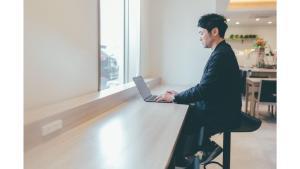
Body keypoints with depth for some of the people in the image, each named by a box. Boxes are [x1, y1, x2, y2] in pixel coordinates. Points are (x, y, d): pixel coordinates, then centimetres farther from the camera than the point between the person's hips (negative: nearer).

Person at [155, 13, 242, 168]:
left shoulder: (221, 55, -22)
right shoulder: (221, 52, 9)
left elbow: (204, 89, -25)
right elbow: (205, 87, 12)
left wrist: (174, 98, -15)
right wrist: (179, 94, 5)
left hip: (221, 114, -9)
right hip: (218, 109, 9)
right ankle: (207, 146, 16)